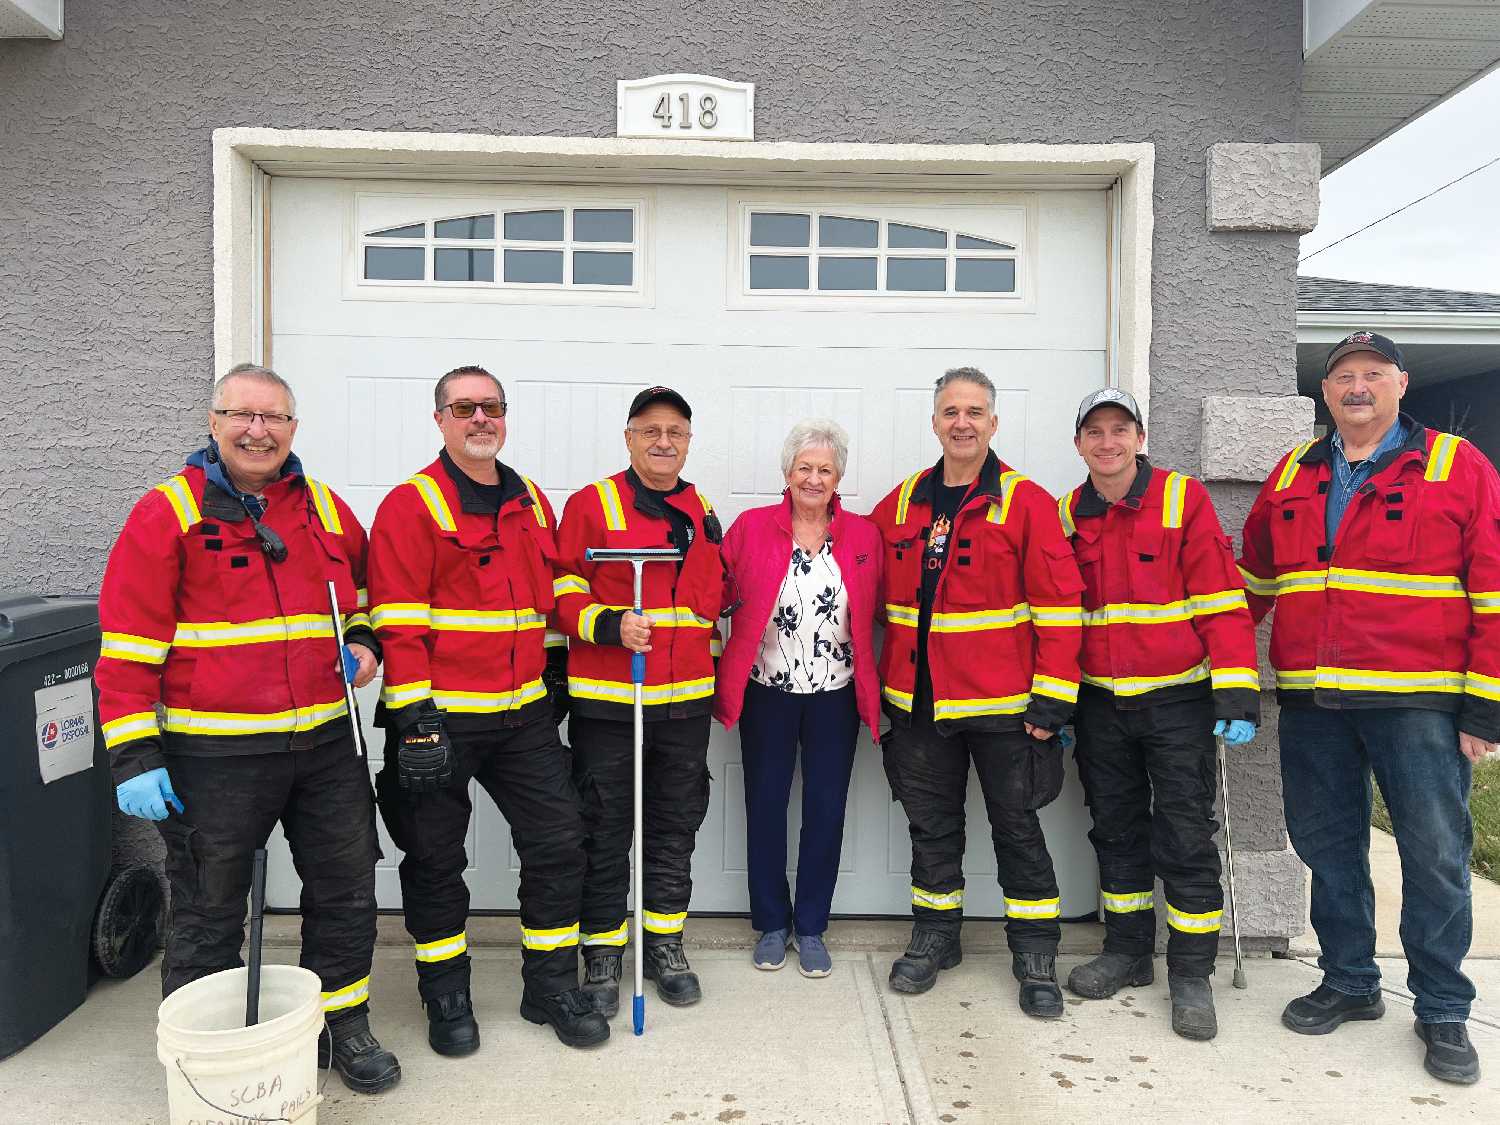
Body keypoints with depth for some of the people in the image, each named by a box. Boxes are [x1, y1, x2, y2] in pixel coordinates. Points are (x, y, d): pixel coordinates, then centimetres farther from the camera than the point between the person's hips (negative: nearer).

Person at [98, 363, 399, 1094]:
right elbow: (128, 644, -8)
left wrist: (363, 641, 3)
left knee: (346, 891, 13)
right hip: (212, 755, -4)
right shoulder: (166, 514, -5)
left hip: (325, 744, 5)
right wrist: (134, 756, -12)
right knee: (209, 910, 10)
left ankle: (344, 1028, 33)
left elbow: (365, 592, 24)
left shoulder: (327, 510, 8)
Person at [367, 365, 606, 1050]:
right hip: (439, 718, -5)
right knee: (436, 859, 9)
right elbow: (397, 622, -13)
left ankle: (551, 987, 23)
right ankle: (446, 996, 28)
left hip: (523, 714, 5)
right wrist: (414, 717, -18)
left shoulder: (532, 504, 12)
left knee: (559, 843, 7)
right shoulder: (411, 505, -7)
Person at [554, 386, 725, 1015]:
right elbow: (563, 592, -7)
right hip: (606, 700, -4)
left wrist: (709, 649, 15)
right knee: (605, 833, 5)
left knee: (676, 828, 14)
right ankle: (602, 954, 21)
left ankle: (665, 946, 30)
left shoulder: (703, 513, 12)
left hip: (685, 701, 5)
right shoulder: (591, 504, -3)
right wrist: (608, 625, -21)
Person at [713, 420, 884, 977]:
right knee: (765, 806, 9)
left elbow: (881, 612, 4)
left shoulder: (864, 535, 1)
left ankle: (811, 928, 25)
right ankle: (771, 925, 27)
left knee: (826, 810, 8)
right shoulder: (751, 528, -3)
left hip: (836, 696, 1)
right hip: (767, 694, -1)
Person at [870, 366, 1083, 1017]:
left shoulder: (1025, 502, -7)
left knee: (1017, 827, 7)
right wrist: (878, 679, 11)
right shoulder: (902, 502, 7)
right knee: (931, 824, 15)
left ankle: (1035, 957, 21)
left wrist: (1051, 699, -12)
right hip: (918, 702, 4)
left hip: (1002, 703, -4)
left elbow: (1059, 605, -9)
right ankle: (935, 936, 32)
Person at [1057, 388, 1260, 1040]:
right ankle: (1127, 951, 28)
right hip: (1098, 702, 4)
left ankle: (1190, 975, 14)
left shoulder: (1184, 500, -5)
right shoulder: (1066, 517, 6)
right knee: (1116, 831, 13)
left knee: (1186, 838, 2)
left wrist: (1236, 693, -15)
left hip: (1177, 698, -4)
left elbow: (1221, 600, -9)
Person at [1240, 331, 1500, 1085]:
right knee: (1327, 847, 13)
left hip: (1418, 705, -4)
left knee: (1435, 856, 5)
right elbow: (1253, 581, 19)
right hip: (1311, 703, 4)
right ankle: (1349, 983, 30)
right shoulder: (1290, 477, 11)